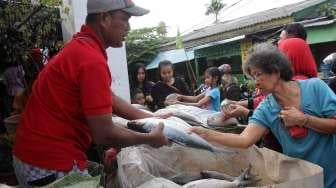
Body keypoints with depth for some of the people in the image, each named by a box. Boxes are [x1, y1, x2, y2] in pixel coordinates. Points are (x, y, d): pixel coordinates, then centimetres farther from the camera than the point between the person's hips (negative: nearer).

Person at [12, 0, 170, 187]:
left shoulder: (80, 47, 8)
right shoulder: (92, 59, -25)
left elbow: (109, 99, 11)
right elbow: (105, 134, -24)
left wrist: (152, 119, 8)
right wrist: (150, 138, -9)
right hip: (51, 165, -10)